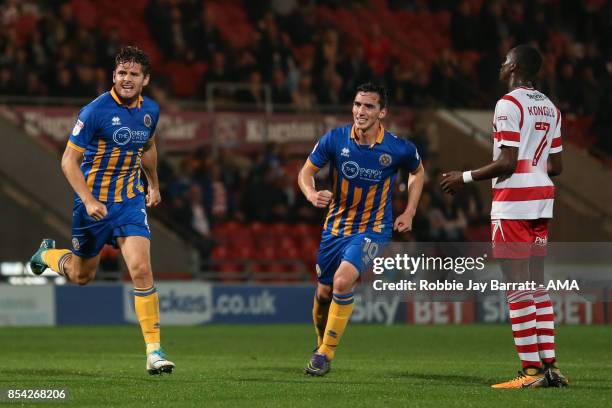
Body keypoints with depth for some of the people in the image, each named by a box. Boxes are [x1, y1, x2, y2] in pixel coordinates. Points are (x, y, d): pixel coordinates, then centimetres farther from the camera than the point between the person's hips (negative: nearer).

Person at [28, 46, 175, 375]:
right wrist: (89, 200, -26)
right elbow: (69, 160, -16)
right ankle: (48, 254, 49)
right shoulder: (96, 111, -18)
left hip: (131, 201, 3)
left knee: (141, 269, -15)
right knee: (82, 275, 13)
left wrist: (153, 184, 30)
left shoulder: (150, 111, 0)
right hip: (93, 202, -3)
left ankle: (154, 351, -13)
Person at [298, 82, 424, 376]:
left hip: (373, 229, -3)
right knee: (324, 292, 10)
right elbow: (306, 171, 0)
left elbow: (418, 172, 10)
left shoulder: (398, 148, -13)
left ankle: (326, 354, -14)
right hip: (336, 227, 3)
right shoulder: (335, 139, -11)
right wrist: (312, 194, -22)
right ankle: (321, 344, 41)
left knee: (343, 280, -26)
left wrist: (409, 213, 2)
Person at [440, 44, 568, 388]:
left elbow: (507, 163, -17)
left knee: (518, 287, -7)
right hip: (542, 199, 8)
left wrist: (466, 178, -7)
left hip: (512, 204, -8)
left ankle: (532, 370, -9)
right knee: (538, 284, 12)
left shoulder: (509, 104, -12)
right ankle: (550, 366, 9)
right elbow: (556, 166, 14)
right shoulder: (550, 108, 13)